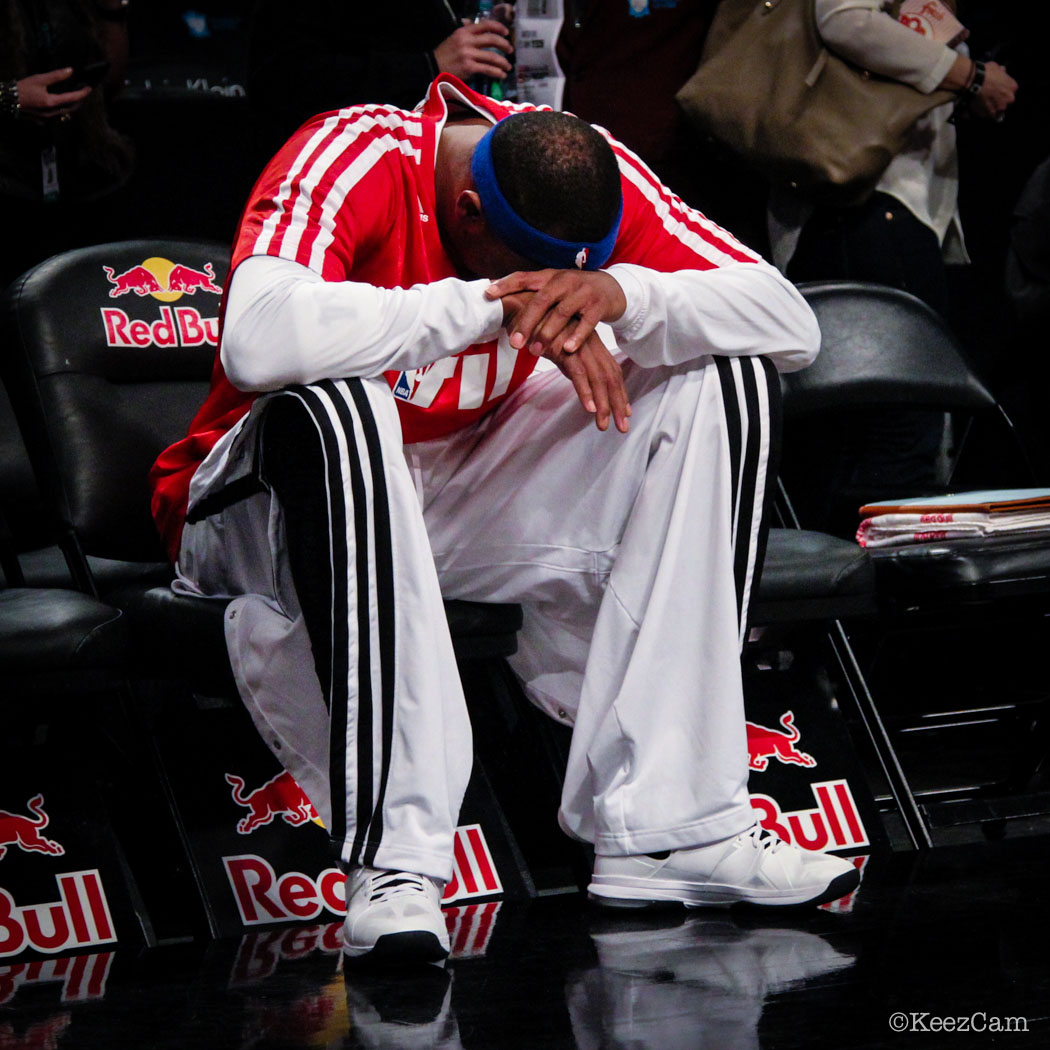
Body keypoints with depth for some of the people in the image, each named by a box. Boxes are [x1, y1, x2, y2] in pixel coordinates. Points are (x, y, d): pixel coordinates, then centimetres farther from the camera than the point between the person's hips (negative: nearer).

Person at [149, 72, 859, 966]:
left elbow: (792, 325, -15)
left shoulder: (588, 171, -10)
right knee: (329, 404, -40)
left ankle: (670, 827, -16)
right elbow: (258, 340, -45)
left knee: (724, 377, -12)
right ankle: (392, 861, -38)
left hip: (466, 490, 6)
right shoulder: (356, 161, -25)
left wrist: (622, 294, -34)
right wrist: (488, 305, -37)